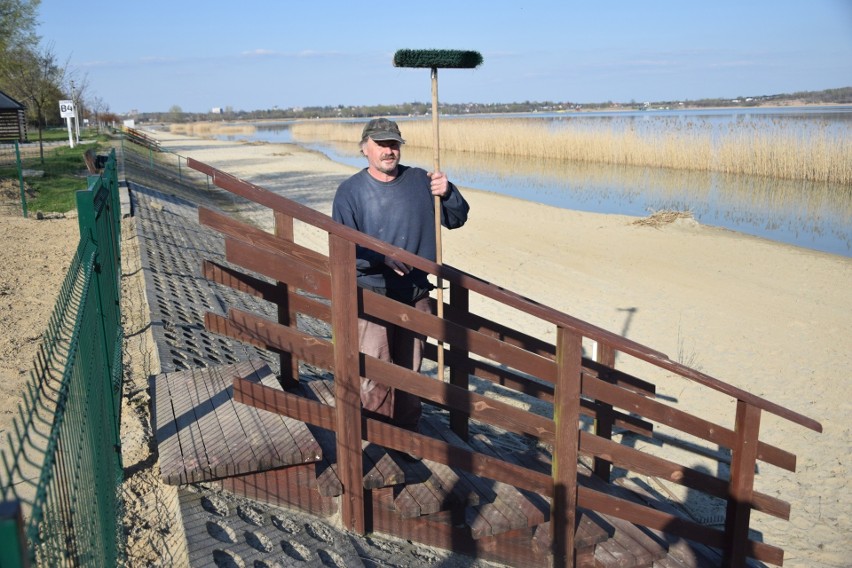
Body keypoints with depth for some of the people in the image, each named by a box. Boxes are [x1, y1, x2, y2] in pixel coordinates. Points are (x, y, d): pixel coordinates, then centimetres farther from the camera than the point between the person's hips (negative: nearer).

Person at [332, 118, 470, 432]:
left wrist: (448, 193, -11)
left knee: (410, 373, 15)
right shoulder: (350, 191, -4)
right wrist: (383, 258, -23)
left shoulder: (421, 181, 4)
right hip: (373, 297, -3)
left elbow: (456, 219, 9)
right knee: (374, 377, -6)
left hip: (416, 297, 3)